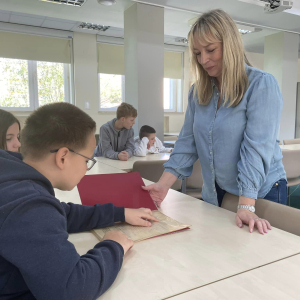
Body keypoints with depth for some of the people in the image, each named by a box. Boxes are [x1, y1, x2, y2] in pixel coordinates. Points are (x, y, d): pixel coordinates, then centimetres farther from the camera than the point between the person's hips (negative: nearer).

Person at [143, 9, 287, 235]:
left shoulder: (262, 85, -15)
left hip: (260, 193, -4)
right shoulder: (198, 91, 1)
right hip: (215, 194, 5)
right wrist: (164, 185, -11)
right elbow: (187, 142, 0)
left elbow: (256, 148, -23)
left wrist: (246, 207, -29)